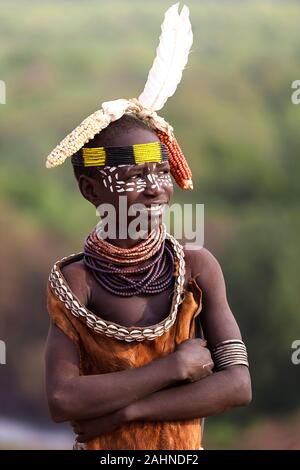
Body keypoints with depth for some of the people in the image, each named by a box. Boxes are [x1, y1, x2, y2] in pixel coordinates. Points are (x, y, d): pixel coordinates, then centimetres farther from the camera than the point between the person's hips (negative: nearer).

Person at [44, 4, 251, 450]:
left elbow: (238, 384, -16)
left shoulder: (198, 267, -10)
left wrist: (124, 410, -21)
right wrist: (173, 367, -24)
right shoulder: (75, 282, -15)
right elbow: (62, 400, -25)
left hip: (184, 446, 2)